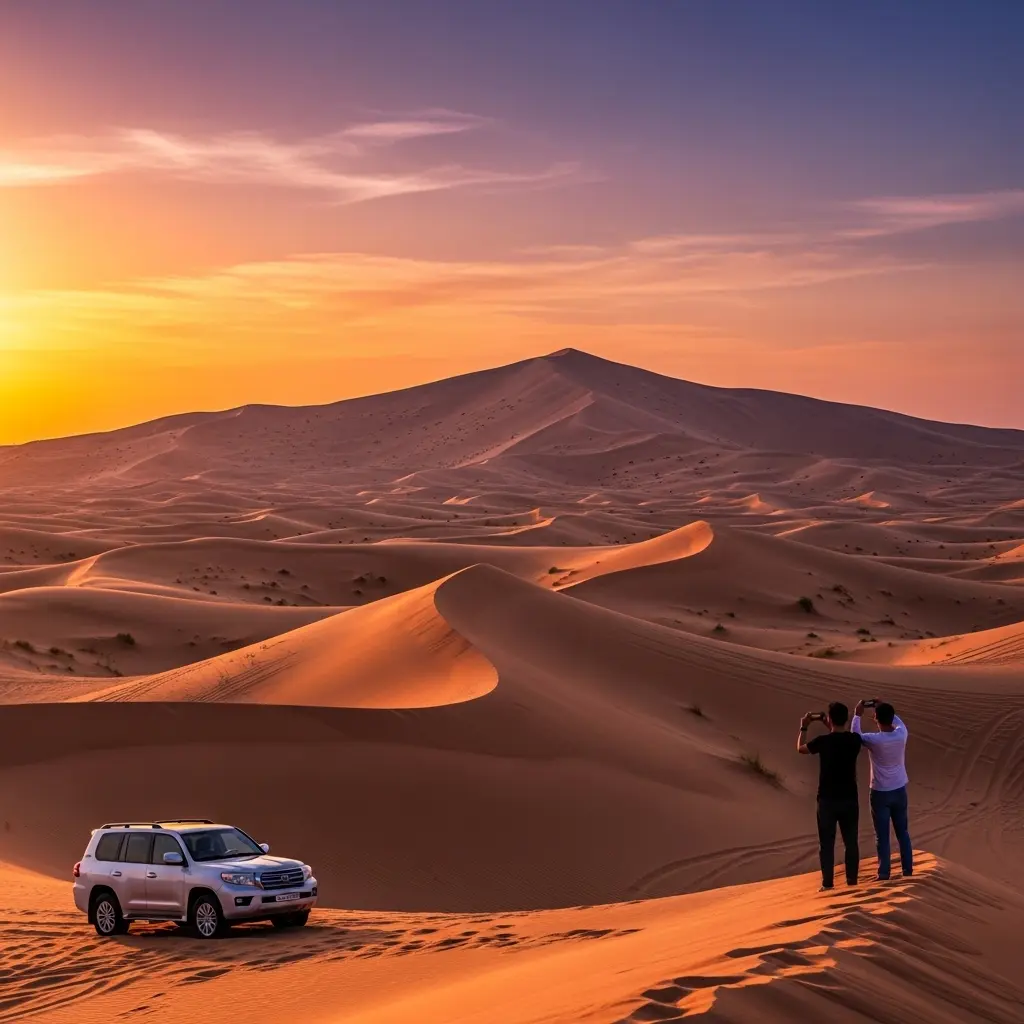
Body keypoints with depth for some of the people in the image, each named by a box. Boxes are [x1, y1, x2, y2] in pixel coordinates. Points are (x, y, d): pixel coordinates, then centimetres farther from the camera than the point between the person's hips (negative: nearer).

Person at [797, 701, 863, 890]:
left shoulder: (823, 741, -15)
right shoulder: (854, 740, -6)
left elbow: (801, 748, 6)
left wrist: (804, 728, 19)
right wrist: (827, 725, 23)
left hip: (828, 799, -3)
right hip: (849, 798, 3)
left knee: (827, 843, 6)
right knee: (851, 841, 13)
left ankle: (828, 883, 7)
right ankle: (852, 879, 18)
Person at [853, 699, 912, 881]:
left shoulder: (874, 740, -21)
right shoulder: (902, 734, -10)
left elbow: (856, 736, 1)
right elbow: (898, 721, 16)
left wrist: (857, 715, 10)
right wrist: (886, 709, 18)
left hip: (880, 793, -4)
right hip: (899, 790, 4)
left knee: (882, 836, 3)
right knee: (903, 832, 15)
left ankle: (884, 872, 5)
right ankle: (907, 868, 20)